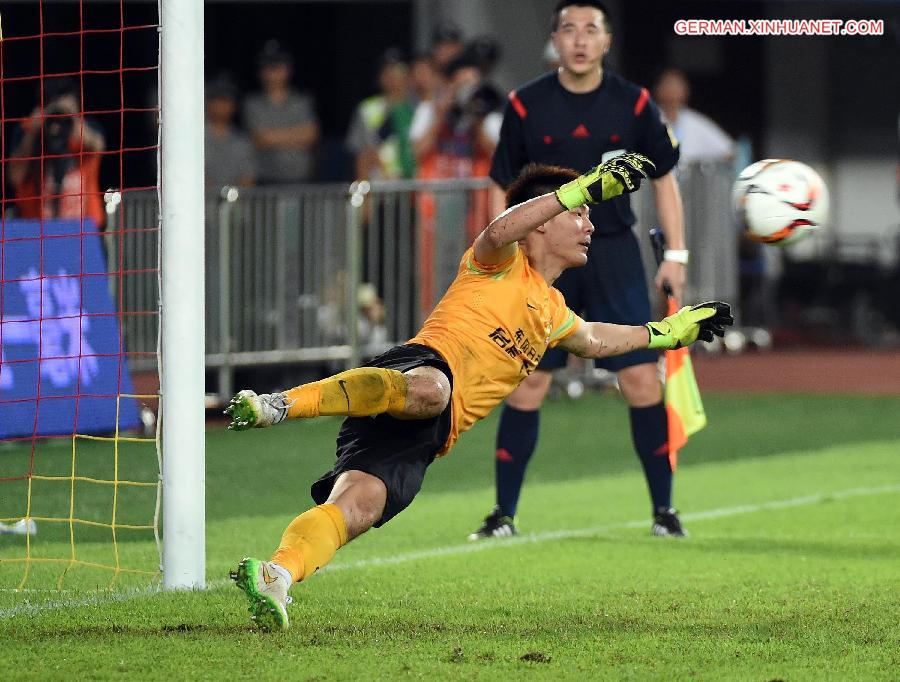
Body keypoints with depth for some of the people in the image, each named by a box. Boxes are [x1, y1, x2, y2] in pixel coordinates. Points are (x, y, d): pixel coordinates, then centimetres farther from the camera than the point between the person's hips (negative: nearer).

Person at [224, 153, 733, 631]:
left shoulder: (551, 308, 38)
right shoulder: (505, 265, 13)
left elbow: (593, 341, 60)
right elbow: (498, 233, -13)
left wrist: (665, 332, 61)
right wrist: (586, 187, -13)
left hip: (424, 437, 7)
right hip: (425, 363, -6)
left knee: (360, 506, -22)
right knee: (429, 390, -45)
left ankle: (275, 577, -44)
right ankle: (282, 404, -50)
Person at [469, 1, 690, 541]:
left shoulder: (633, 104, -1)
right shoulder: (526, 106, -2)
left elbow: (664, 179, 7)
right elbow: (508, 191, 5)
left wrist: (676, 255, 2)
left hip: (614, 255, 0)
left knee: (642, 380, -5)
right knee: (527, 385, -2)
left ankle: (664, 511, 6)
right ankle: (504, 514, 7)